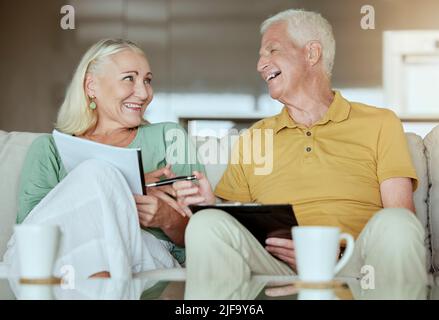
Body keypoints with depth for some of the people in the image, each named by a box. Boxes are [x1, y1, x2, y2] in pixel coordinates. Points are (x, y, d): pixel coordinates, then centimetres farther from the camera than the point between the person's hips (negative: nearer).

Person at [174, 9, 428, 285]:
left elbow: (402, 220, 1)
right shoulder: (252, 138, 23)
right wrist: (211, 206, -4)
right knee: (208, 224, -26)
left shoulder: (379, 124, 14)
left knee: (393, 223, -34)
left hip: (352, 268, -1)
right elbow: (232, 233, 20)